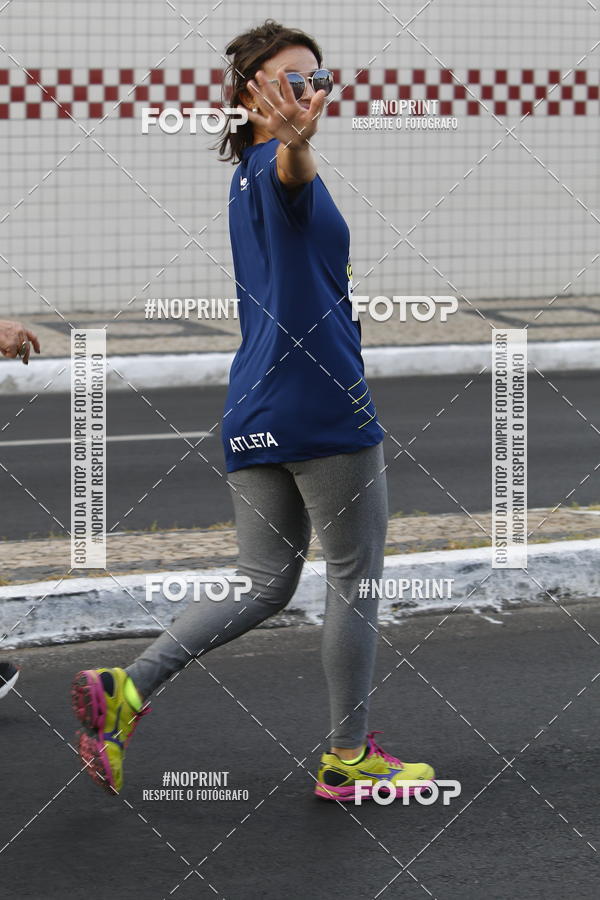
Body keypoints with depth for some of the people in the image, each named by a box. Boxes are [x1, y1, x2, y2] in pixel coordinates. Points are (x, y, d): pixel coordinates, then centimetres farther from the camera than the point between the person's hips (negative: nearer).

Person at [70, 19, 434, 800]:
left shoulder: (247, 179, 14)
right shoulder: (278, 167, -12)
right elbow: (291, 170, -40)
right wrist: (297, 138, -61)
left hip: (256, 412, 9)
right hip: (325, 405, -9)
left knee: (264, 584, 13)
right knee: (355, 580, 5)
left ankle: (126, 691, 0)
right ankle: (347, 758, 14)